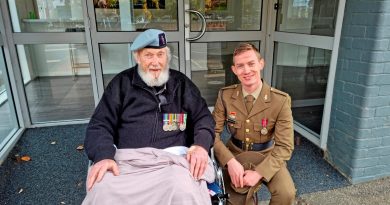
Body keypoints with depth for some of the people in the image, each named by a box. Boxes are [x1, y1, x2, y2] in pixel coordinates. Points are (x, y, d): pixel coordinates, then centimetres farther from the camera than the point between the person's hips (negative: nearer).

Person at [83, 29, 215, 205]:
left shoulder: (181, 83, 15)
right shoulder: (122, 82, 13)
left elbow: (203, 116, 14)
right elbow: (100, 124, 9)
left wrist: (201, 145, -8)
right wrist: (103, 156, -12)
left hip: (172, 157, 0)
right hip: (126, 158, 1)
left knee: (184, 191, -32)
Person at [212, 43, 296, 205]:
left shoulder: (281, 100, -16)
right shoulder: (225, 95, -10)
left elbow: (285, 146, -15)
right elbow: (213, 132, -9)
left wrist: (259, 172, -27)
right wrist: (230, 161, -25)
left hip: (266, 156, 0)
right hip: (235, 155, 1)